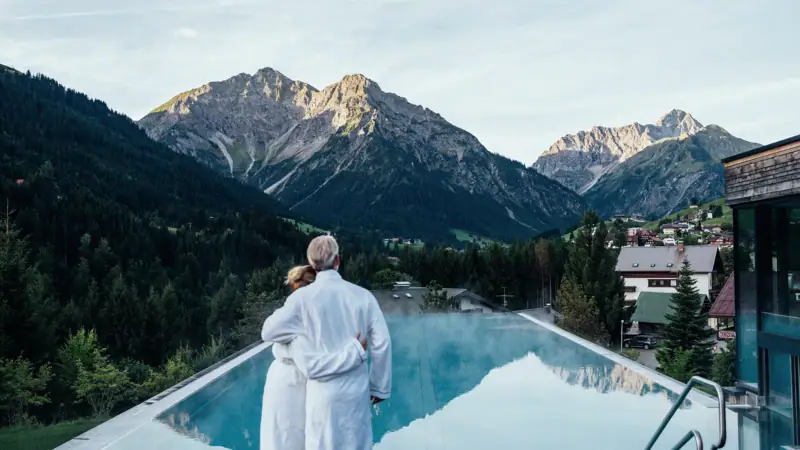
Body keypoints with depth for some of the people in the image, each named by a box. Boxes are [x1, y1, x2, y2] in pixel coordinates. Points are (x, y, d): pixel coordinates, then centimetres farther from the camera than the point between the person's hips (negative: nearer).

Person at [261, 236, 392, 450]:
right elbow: (381, 343, -3)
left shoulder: (303, 297, -8)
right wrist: (380, 386, 9)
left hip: (324, 390, -1)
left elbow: (269, 332, -2)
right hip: (357, 389, 2)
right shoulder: (362, 295, -4)